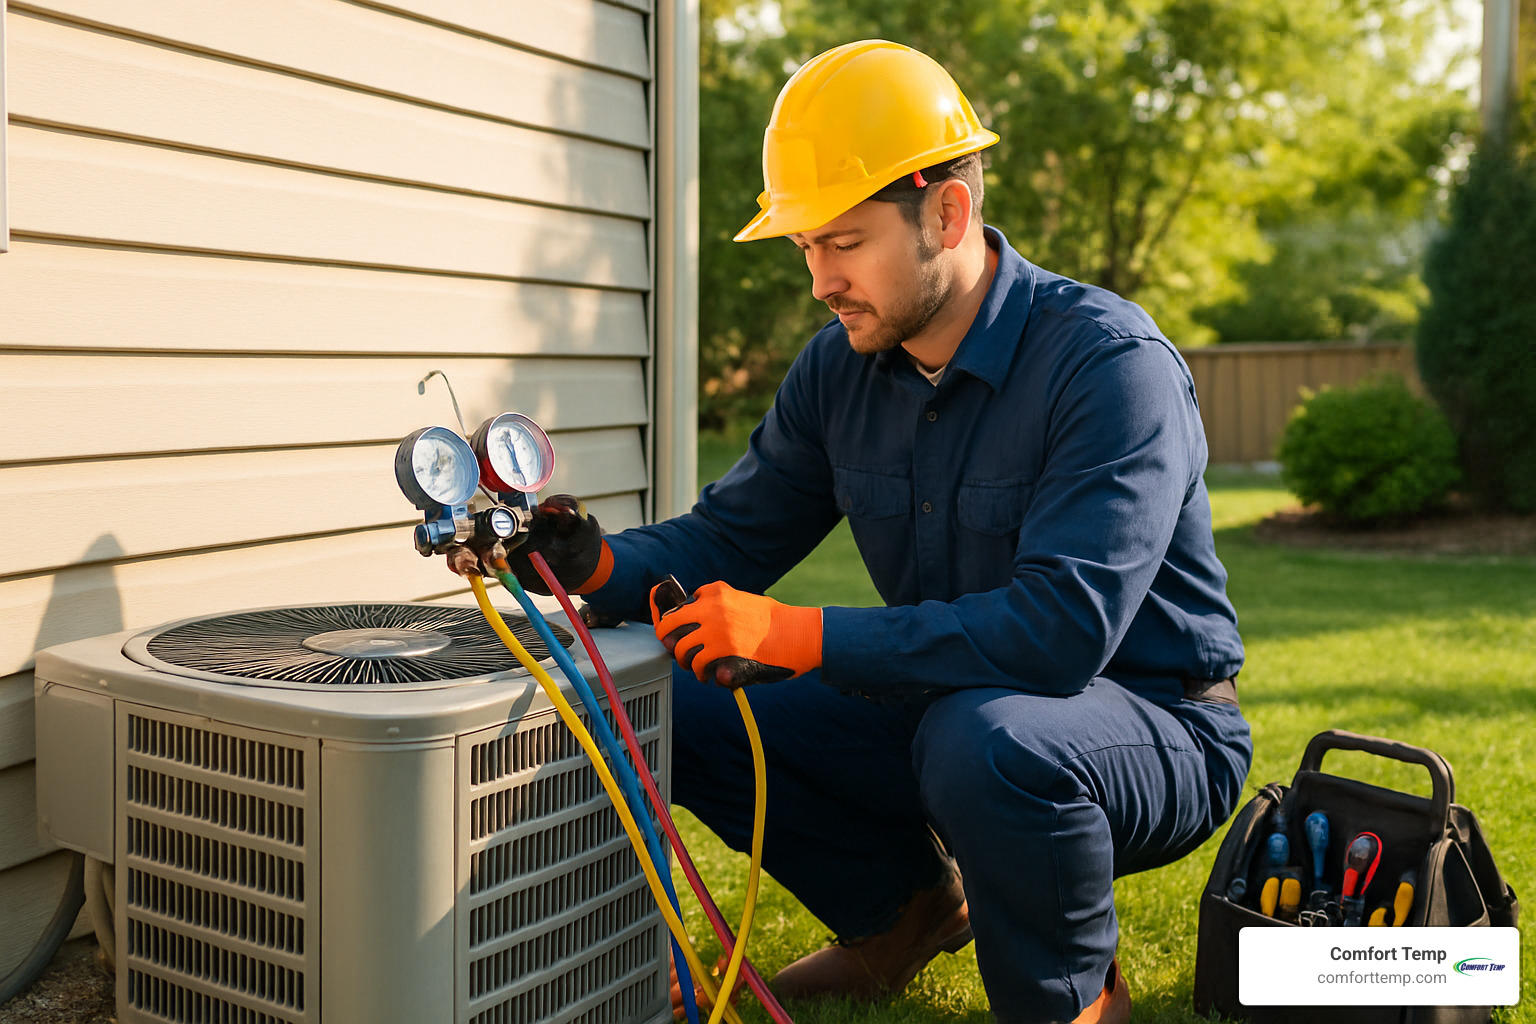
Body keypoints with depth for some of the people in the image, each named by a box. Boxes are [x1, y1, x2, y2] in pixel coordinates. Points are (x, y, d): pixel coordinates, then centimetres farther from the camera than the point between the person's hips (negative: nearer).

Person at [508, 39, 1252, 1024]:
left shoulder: (1111, 363, -24)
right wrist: (600, 562, -19)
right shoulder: (841, 367, -2)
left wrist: (804, 635, -36)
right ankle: (902, 905, 16)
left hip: (1158, 728, -6)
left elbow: (1065, 627, -34)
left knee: (982, 736, -40)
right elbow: (729, 539, 3)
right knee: (684, 703, -5)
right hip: (949, 709, 6)